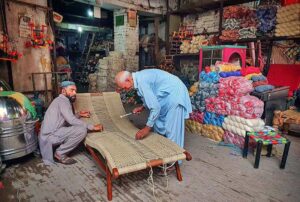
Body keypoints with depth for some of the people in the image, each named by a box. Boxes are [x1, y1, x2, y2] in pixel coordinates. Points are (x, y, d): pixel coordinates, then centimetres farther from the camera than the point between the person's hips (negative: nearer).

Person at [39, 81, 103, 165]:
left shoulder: (62, 100, 17)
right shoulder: (63, 100, -13)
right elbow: (72, 121, -25)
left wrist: (79, 115, 11)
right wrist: (92, 127, -21)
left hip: (49, 135, 10)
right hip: (51, 135, -10)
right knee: (82, 130, -21)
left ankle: (60, 151, 12)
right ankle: (60, 153, -5)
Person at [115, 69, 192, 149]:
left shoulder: (141, 81, -26)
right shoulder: (139, 77, 3)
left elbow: (155, 107, -28)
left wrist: (147, 128, -21)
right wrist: (142, 107, 10)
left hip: (175, 94, -10)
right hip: (169, 92, 10)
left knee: (172, 130, -5)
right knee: (159, 126, 15)